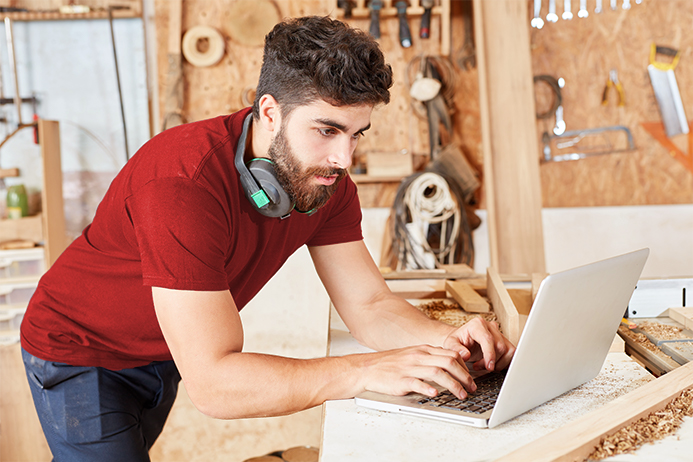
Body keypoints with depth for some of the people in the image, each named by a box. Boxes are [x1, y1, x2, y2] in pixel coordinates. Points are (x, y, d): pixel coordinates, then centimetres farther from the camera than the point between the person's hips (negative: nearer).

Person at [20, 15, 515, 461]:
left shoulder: (325, 181, -16)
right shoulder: (183, 182, -39)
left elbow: (370, 305, -10)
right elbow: (212, 382, -41)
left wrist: (448, 340, -30)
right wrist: (367, 371, -46)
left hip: (163, 355, 7)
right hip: (80, 353, -7)